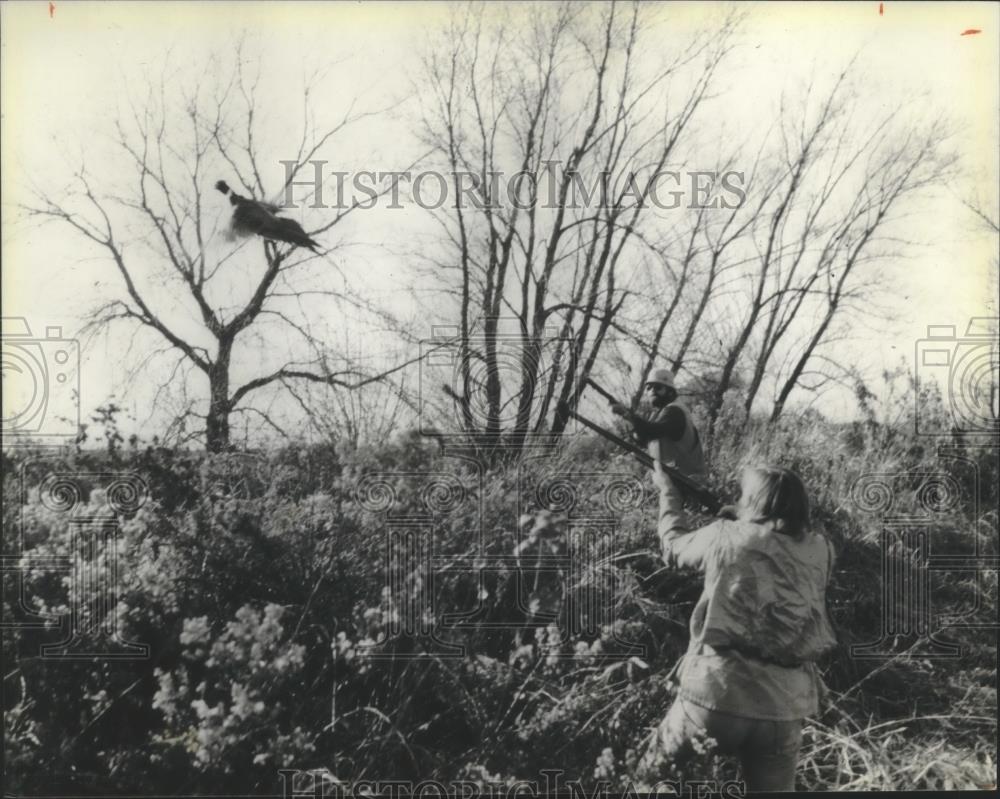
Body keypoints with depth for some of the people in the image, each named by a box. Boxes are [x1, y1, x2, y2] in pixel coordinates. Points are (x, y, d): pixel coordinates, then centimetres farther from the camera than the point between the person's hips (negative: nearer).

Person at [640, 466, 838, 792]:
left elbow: (673, 546, 19)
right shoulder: (820, 551, 4)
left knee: (652, 776, 22)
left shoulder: (724, 536, 0)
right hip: (784, 712, 2)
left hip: (712, 695, -2)